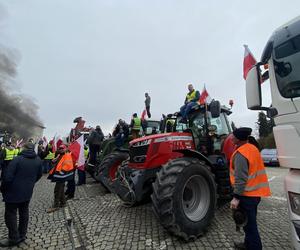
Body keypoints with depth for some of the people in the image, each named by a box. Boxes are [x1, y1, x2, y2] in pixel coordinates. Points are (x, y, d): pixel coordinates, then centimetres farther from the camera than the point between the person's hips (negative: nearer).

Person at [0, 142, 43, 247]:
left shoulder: (17, 159, -21)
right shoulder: (38, 160, -3)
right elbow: (39, 175, 9)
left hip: (14, 192, -5)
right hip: (28, 192, 6)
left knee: (11, 215, 10)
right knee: (24, 213, 18)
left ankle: (14, 238, 19)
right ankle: (22, 235, 31)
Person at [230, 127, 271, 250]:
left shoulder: (240, 155, -24)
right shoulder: (252, 148, 4)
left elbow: (241, 179, -27)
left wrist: (236, 197, -22)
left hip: (247, 195, -9)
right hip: (255, 192, 9)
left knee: (249, 224, 6)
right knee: (250, 222, 23)